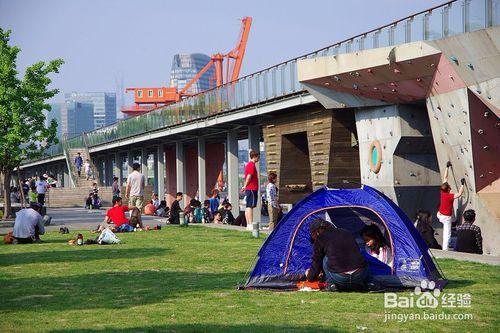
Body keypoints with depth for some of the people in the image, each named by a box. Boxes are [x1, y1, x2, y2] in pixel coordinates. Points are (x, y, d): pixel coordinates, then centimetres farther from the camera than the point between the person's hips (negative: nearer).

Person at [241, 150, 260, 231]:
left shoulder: (248, 165, 20)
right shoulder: (252, 165, -12)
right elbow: (249, 176, -18)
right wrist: (245, 186, -12)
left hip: (248, 189, 10)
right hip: (252, 188, -10)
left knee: (248, 207, 10)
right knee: (250, 206, -12)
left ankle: (248, 224, 13)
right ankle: (251, 224, -14)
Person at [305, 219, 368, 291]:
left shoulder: (320, 239, 10)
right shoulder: (346, 233, 26)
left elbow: (316, 263, 18)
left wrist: (310, 277, 42)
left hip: (340, 279, -4)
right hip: (361, 275, 4)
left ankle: (331, 284, 12)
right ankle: (357, 285, 19)